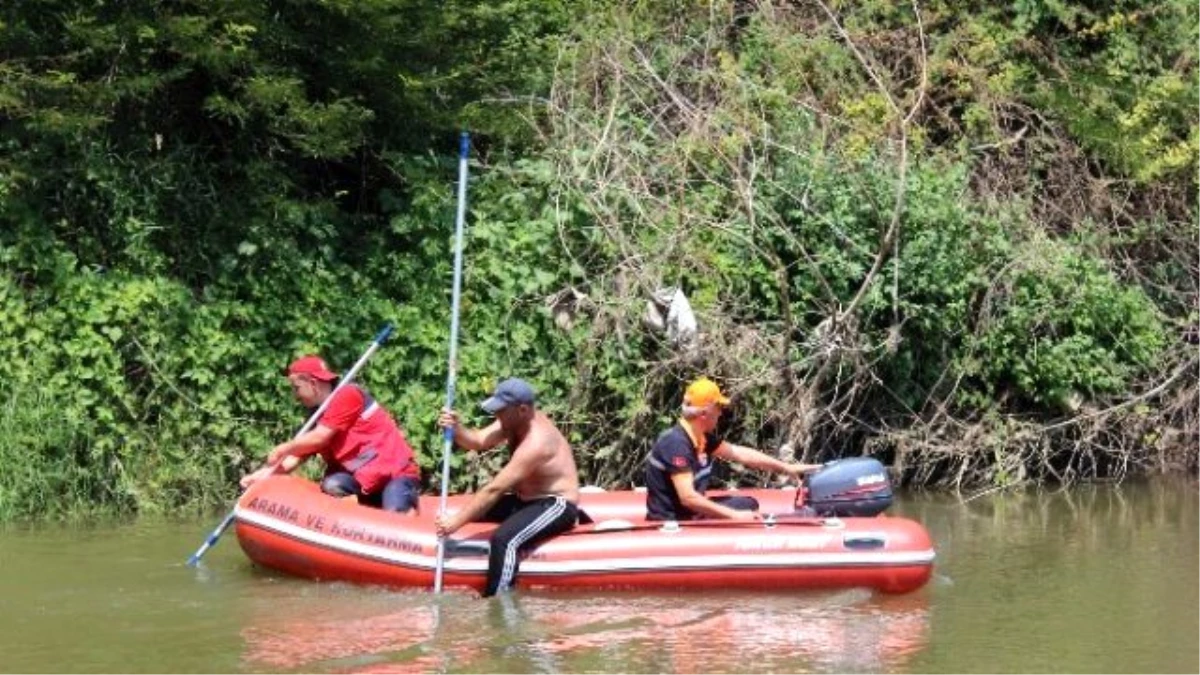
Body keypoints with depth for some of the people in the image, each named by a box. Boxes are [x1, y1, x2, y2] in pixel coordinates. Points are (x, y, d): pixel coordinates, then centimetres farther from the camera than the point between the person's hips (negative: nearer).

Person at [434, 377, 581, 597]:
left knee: (504, 539, -33)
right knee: (473, 509, 10)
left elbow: (495, 489, -28)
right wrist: (455, 429, -28)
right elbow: (478, 441, -6)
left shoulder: (536, 443, -28)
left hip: (557, 505, -11)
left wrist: (456, 522, -27)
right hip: (528, 500, 11)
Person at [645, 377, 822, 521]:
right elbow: (688, 497, -30)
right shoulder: (677, 443, -25)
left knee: (748, 504, 12)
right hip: (670, 523, -10)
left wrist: (786, 468, 16)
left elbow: (739, 453, 15)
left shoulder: (702, 438, 4)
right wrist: (734, 515, -27)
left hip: (690, 512, 10)